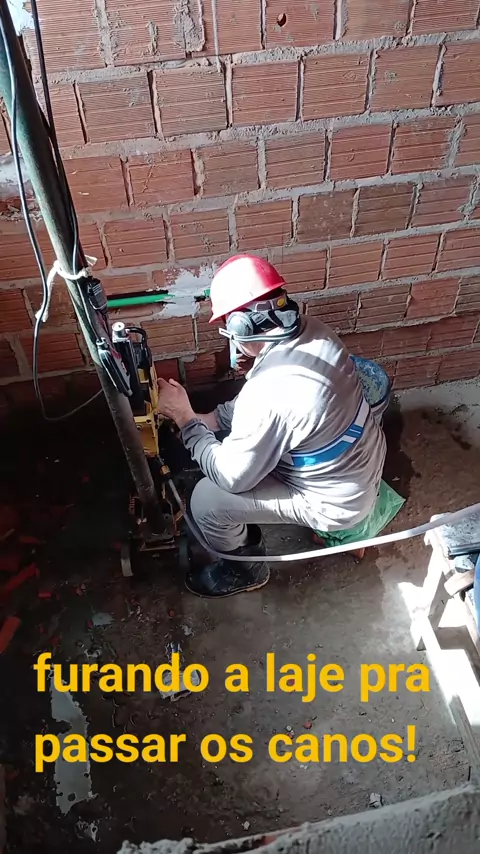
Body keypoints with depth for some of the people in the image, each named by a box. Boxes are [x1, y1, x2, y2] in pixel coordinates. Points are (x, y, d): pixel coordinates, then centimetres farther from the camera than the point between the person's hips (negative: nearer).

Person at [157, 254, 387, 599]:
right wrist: (209, 418, 0)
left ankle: (245, 569, 26)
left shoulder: (268, 395, -37)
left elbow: (231, 477, -21)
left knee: (207, 500, -5)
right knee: (234, 433, 19)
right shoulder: (314, 330, -10)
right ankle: (247, 528, 40)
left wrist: (185, 418, -13)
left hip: (337, 501, -8)